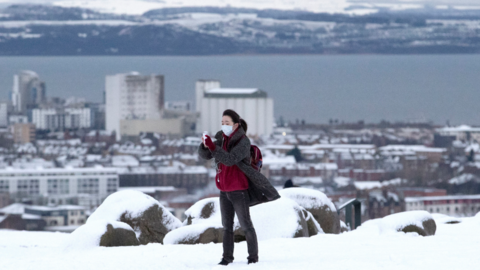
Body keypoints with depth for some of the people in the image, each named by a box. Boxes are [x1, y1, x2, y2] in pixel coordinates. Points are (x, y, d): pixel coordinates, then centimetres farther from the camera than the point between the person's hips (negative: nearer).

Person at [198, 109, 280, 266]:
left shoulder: (243, 141, -14)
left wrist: (212, 146, -36)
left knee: (245, 225, 0)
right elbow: (205, 155, 0)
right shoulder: (222, 139, 7)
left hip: (239, 190, -7)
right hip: (224, 190, 7)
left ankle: (253, 257, 7)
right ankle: (227, 257, 16)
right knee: (227, 226, 10)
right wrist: (205, 145, -22)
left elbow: (230, 159, -28)